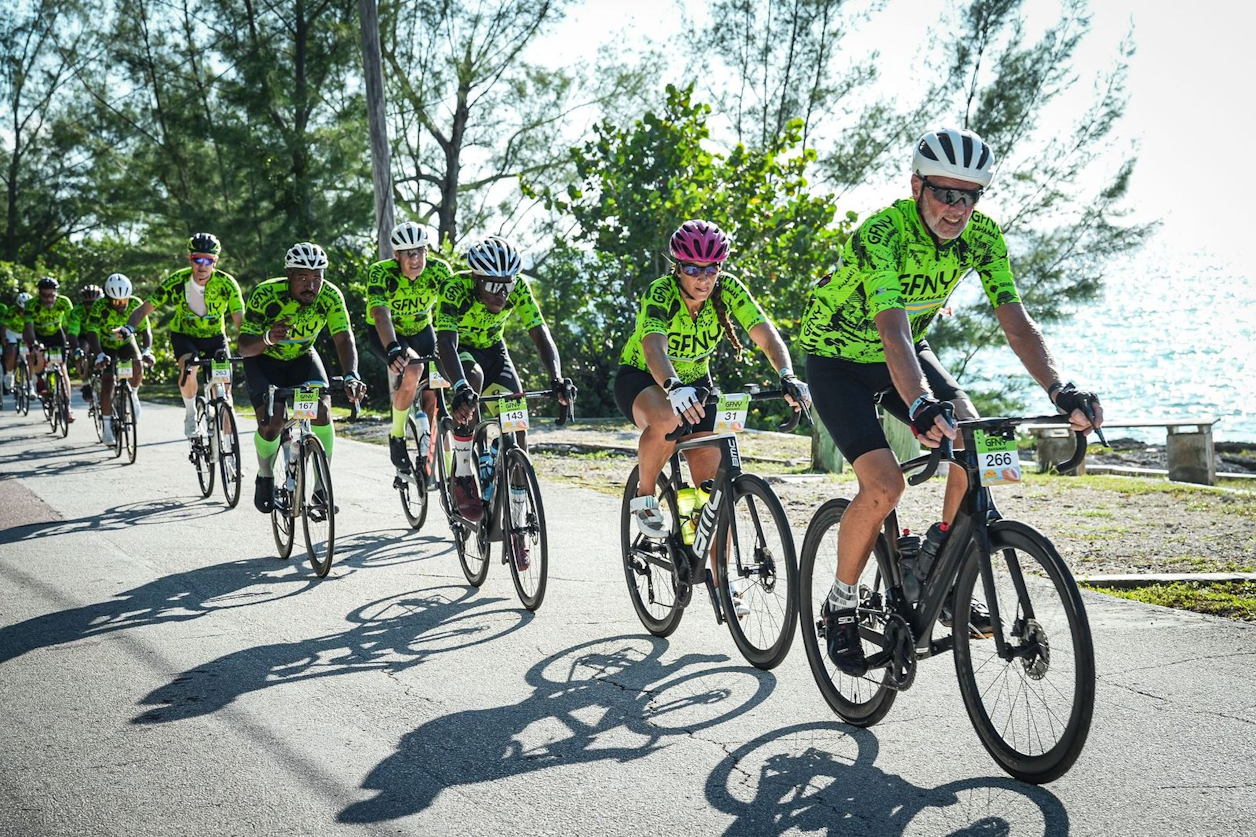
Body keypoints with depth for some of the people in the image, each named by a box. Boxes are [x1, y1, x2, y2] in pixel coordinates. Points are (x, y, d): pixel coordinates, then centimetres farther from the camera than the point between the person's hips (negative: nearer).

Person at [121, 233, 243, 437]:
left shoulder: (226, 284, -23)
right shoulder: (177, 282, -22)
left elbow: (240, 320, -27)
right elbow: (145, 308, -19)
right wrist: (129, 327, -36)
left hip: (215, 337, 1)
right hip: (184, 335, 0)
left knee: (223, 389, -14)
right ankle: (190, 413, -6)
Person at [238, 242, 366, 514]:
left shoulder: (330, 296, -24)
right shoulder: (265, 295, -30)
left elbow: (344, 338, -30)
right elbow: (244, 347, -28)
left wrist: (351, 376, -49)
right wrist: (267, 338, -51)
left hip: (302, 356, 2)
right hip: (264, 359, -2)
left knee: (322, 410, -21)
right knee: (272, 421, -22)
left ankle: (322, 486, -7)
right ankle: (265, 478, 8)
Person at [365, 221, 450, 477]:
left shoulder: (439, 270, -23)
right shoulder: (380, 273, -30)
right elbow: (381, 315, -42)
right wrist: (393, 350, -59)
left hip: (421, 331, 3)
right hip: (385, 335, -3)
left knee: (434, 392, -10)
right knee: (413, 369, -32)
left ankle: (428, 458, 9)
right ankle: (396, 436, -13)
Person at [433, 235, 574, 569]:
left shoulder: (518, 287, -23)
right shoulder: (456, 288, -32)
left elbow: (540, 334, -27)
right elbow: (446, 342, -43)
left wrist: (557, 378, -44)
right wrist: (461, 387, -60)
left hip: (492, 349, 3)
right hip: (458, 350, -3)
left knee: (517, 427, -13)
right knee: (473, 377, -38)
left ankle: (517, 530, -6)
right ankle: (462, 474, -22)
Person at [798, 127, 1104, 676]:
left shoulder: (981, 236, -15)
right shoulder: (881, 233, -33)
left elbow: (1014, 319, -20)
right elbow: (892, 328, -46)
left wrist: (1058, 389, -36)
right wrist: (922, 406, -63)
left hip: (907, 352, 5)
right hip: (838, 359, -5)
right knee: (884, 486, -22)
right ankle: (840, 606, 2)